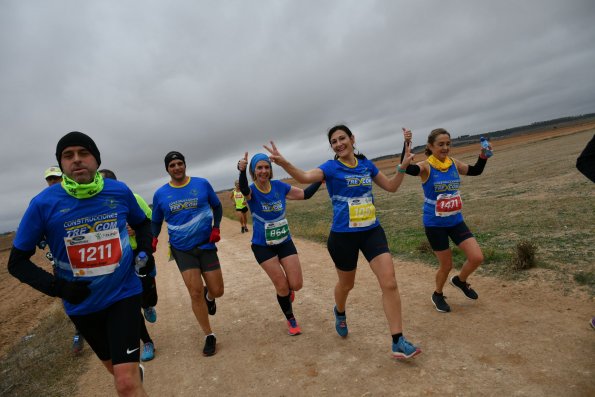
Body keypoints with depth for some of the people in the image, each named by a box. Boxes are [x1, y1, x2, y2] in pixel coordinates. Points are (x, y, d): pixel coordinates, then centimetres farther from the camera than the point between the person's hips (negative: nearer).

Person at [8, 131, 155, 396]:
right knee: (118, 369, 24)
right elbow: (17, 261, -3)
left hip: (123, 293, -1)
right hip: (82, 304, 2)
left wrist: (146, 250, -7)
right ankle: (136, 371, 56)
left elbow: (142, 223, 11)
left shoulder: (120, 192, -9)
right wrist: (56, 287, -17)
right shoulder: (43, 203, -12)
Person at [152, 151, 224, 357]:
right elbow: (156, 221, 12)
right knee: (195, 293, -4)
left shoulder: (202, 184, -4)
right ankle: (209, 336, 15)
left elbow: (217, 206, 8)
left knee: (217, 291, 2)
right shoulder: (160, 194, -1)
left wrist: (216, 228, -6)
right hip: (182, 249, 0)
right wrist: (153, 238, -7)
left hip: (206, 245, 0)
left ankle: (208, 296, 42)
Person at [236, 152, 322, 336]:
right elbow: (243, 188, -40)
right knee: (282, 286, -1)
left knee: (296, 284, 0)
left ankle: (287, 290, 39)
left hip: (285, 241, 3)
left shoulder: (280, 186, -6)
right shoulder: (251, 191, -15)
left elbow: (305, 194, 3)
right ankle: (291, 320, 26)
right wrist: (242, 171, -62)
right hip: (263, 246, -3)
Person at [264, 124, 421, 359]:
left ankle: (397, 342, 5)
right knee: (346, 284, 17)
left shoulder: (366, 164, 5)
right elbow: (305, 177, -29)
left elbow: (391, 186, 17)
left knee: (389, 283, -7)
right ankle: (339, 312, 52)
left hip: (372, 231, 3)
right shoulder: (331, 167, -8)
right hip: (343, 235, -3)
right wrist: (283, 163, -46)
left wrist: (404, 166, 3)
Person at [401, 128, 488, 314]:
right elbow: (407, 168, -36)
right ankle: (438, 295, 36)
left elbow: (475, 171, 15)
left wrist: (483, 156, -3)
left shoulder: (454, 163, 1)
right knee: (446, 265, 6)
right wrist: (406, 144, -49)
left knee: (477, 258, -2)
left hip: (456, 220, 5)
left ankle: (460, 280, 30)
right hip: (434, 224, -5)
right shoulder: (425, 166, -15)